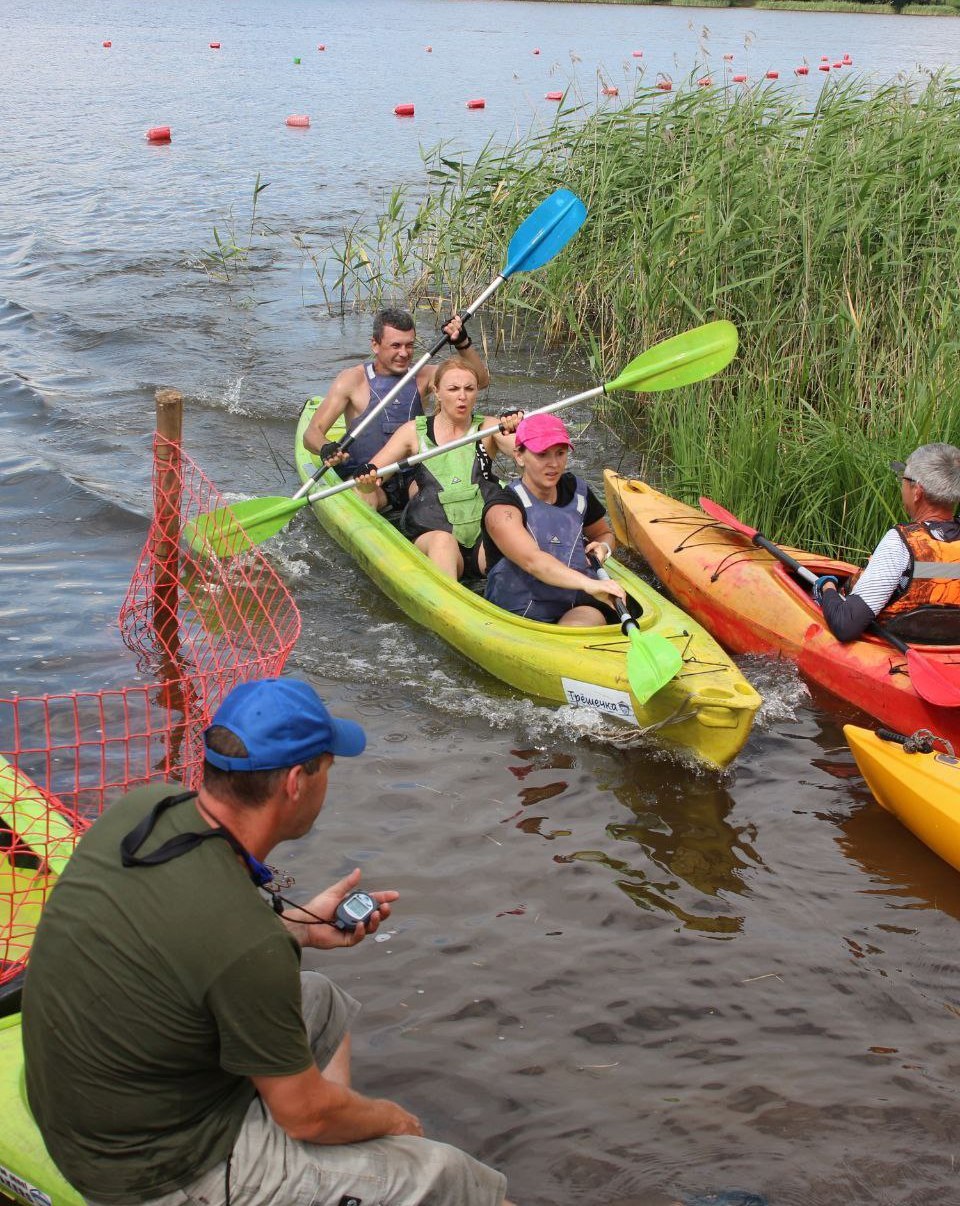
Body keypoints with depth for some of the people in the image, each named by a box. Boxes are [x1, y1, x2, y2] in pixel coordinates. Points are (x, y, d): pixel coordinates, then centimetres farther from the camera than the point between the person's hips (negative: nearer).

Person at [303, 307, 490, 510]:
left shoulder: (422, 376, 9)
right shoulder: (353, 380, -2)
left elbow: (481, 380, 2)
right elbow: (312, 433, -7)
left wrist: (462, 343, -14)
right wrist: (326, 449, -30)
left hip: (412, 478, 2)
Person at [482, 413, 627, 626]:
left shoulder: (576, 490, 11)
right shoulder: (502, 510, -8)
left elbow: (604, 533, 33)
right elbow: (533, 561, -28)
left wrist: (603, 548, 7)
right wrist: (588, 583, -42)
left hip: (578, 607, 3)